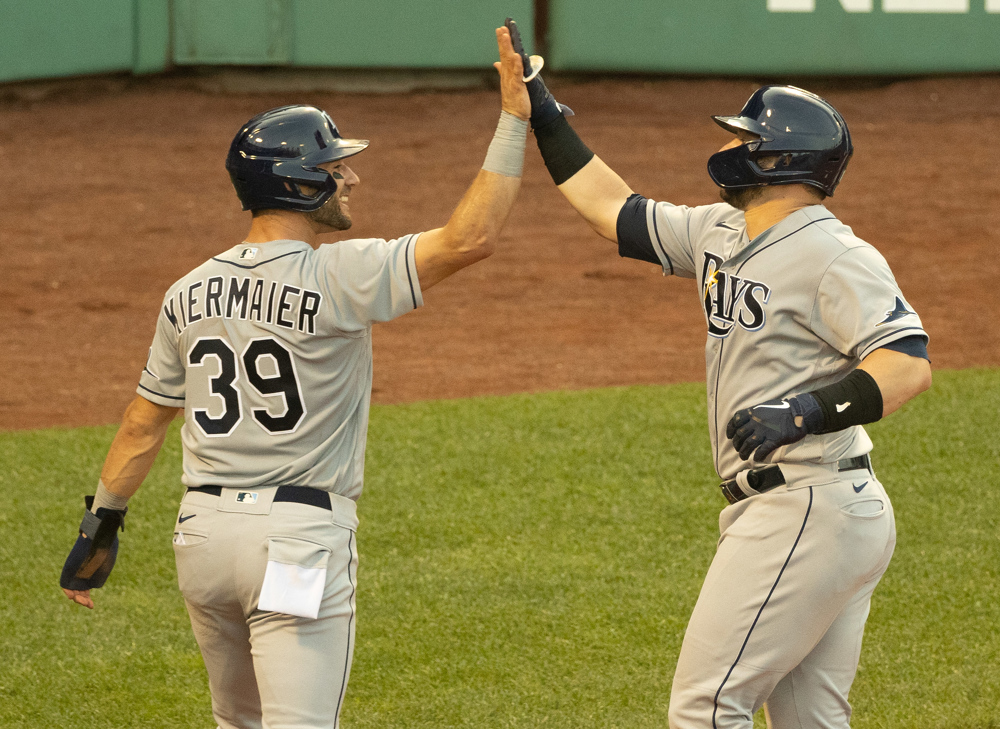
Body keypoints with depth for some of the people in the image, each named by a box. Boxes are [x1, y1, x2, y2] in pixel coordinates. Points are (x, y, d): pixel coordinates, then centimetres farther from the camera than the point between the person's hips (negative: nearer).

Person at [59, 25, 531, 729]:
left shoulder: (190, 293, 7)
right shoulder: (337, 276, -13)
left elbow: (145, 422, 14)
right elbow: (471, 237, -19)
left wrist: (102, 523, 24)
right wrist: (514, 120, -14)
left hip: (202, 531, 7)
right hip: (299, 535, -7)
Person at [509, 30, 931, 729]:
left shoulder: (834, 254, -15)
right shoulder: (722, 234, 14)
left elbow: (910, 364, -23)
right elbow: (615, 211, 24)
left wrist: (809, 410, -33)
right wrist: (545, 118, 21)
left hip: (808, 511, -10)